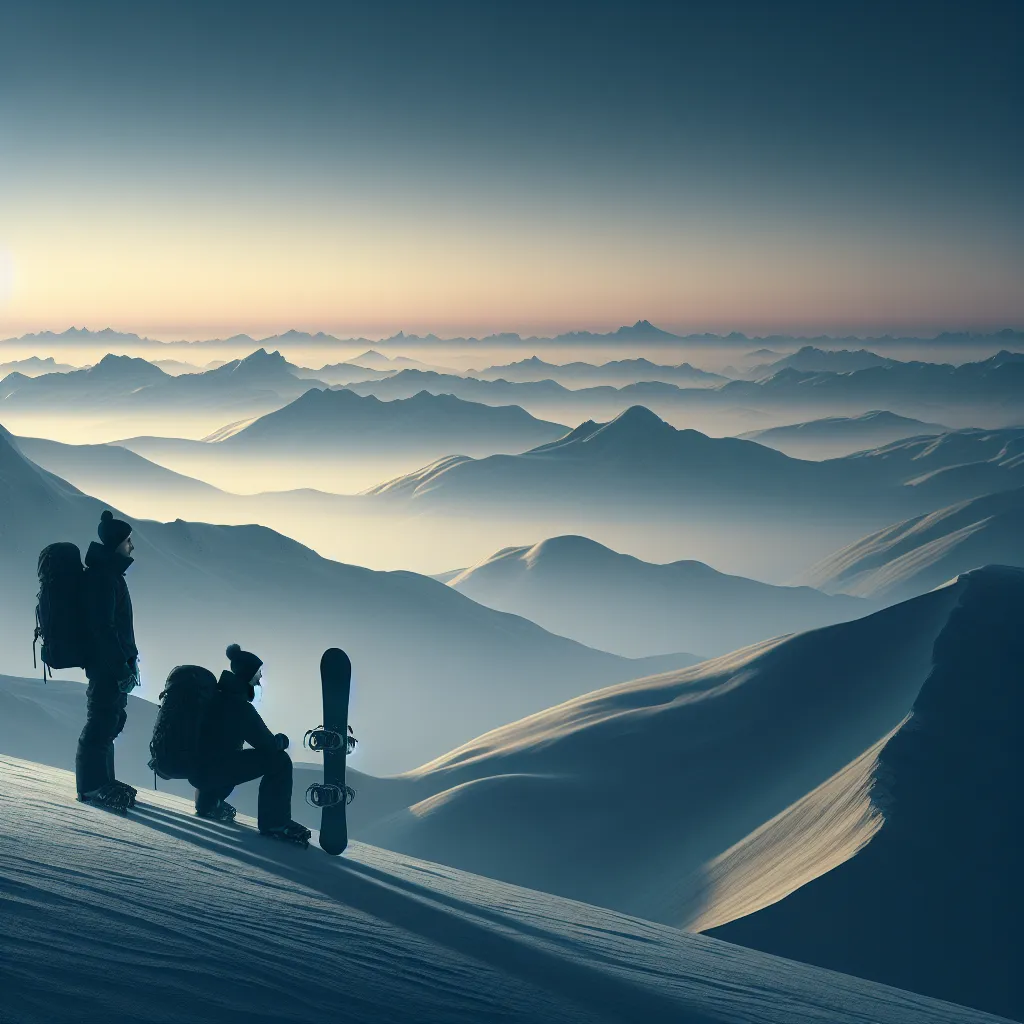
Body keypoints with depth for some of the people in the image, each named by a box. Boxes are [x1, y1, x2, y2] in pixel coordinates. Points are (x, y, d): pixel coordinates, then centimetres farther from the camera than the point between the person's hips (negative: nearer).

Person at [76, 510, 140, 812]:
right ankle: (92, 787, 2)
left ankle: (101, 782, 24)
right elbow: (104, 628, -22)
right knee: (102, 722, -5)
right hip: (107, 664, -11)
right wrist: (122, 667, -21)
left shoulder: (108, 572, 15)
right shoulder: (102, 577, -17)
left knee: (110, 721, 16)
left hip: (113, 662, 11)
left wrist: (128, 660, 23)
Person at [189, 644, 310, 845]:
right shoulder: (239, 706, -18)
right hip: (211, 772, -9)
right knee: (278, 760, -13)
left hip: (195, 768, 9)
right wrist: (282, 740, 6)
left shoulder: (216, 694, 9)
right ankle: (275, 823, -5)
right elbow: (268, 744, -15)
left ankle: (208, 802, 42)